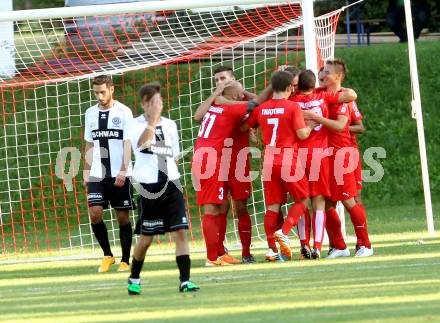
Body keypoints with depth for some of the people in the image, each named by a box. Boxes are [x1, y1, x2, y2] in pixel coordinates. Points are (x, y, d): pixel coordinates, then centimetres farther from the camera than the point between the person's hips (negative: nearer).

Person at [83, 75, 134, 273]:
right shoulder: (91, 114, 10)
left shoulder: (123, 112, -3)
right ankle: (107, 255, 7)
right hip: (97, 174, 3)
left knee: (123, 217, 1)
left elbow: (127, 144, -8)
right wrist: (86, 172, 11)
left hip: (119, 175, -3)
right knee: (95, 213, -10)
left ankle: (125, 261, 10)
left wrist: (123, 171, -17)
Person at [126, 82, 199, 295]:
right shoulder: (136, 125, -3)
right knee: (146, 238, 5)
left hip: (171, 184, 3)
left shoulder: (170, 125, 11)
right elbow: (143, 143, -26)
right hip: (149, 187, -3)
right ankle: (134, 279, 27)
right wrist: (153, 118, -26)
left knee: (180, 232, -9)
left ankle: (185, 281, -9)